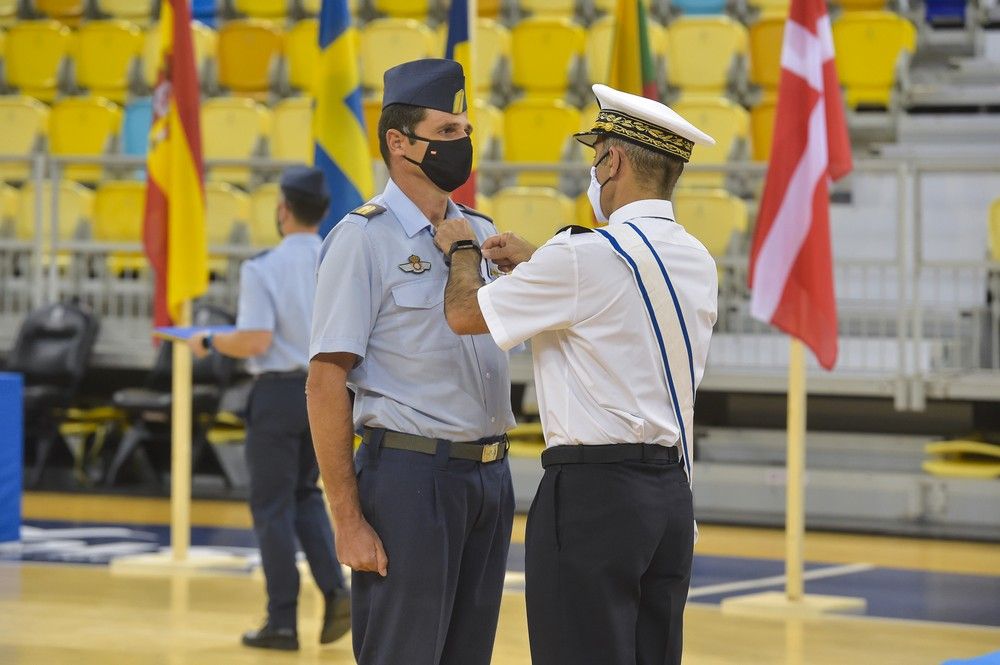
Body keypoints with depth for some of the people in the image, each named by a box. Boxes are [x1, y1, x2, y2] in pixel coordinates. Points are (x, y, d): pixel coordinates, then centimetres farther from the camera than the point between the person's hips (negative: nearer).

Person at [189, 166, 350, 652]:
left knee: (273, 505, 6)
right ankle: (334, 591, 5)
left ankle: (282, 622, 8)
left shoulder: (262, 269, -15)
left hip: (279, 391, -5)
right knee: (306, 494, 22)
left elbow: (255, 341, -22)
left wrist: (208, 342, -5)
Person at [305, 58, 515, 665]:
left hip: (491, 475, 7)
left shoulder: (481, 234, 12)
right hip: (411, 473, -7)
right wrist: (348, 520, -15)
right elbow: (326, 385, -12)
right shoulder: (364, 238, -8)